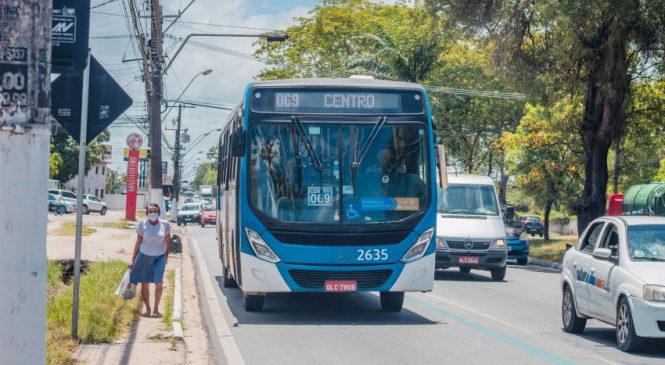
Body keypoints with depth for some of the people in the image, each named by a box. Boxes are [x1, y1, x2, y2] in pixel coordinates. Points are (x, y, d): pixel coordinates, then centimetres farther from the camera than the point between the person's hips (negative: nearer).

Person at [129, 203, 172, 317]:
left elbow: (168, 242, 8)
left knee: (159, 283, -7)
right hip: (144, 256, 0)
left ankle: (156, 309, 7)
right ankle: (147, 309, 17)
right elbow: (138, 243, 1)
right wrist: (133, 259, 0)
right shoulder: (142, 225, -5)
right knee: (145, 284, 3)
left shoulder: (165, 225, -4)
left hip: (159, 257, 0)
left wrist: (166, 256, 8)